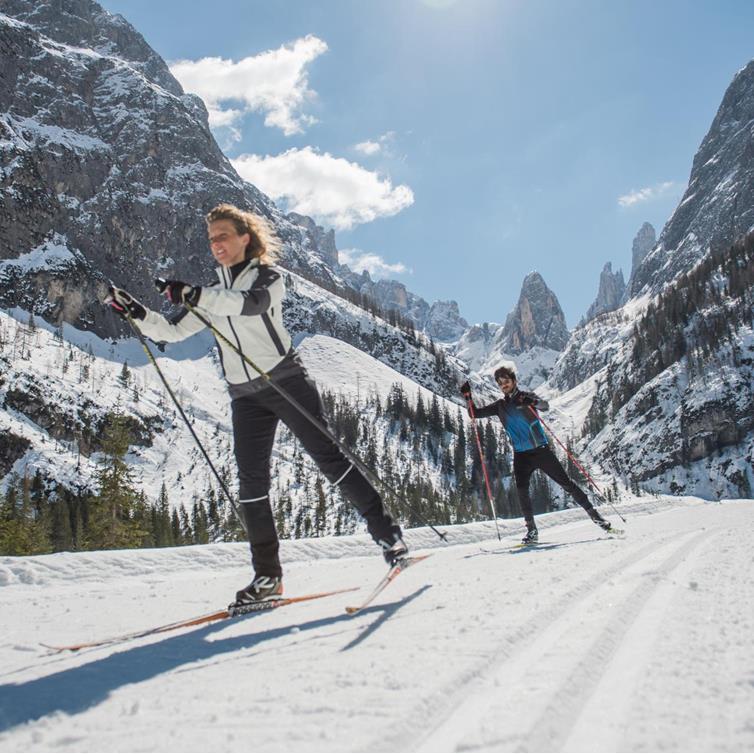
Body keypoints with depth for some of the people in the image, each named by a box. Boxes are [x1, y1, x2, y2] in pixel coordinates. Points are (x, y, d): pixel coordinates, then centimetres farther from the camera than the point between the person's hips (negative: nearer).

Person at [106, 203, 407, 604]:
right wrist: (135, 311, -1)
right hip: (245, 398, 5)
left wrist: (193, 294, -31)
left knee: (328, 457, -9)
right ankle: (267, 574, 6)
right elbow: (172, 331, 15)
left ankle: (387, 533, -2)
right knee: (251, 483, -1)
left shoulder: (269, 276, 1)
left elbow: (250, 303, -22)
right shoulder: (211, 295, 18)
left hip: (286, 381, -5)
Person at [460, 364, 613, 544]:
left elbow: (545, 406, -19)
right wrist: (468, 397, -7)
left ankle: (593, 514, 11)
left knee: (566, 483, -1)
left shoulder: (526, 397, 0)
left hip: (541, 451, -3)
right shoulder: (500, 406, 10)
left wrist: (533, 402, -41)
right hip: (521, 455, 3)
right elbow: (475, 413, 10)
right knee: (521, 490, -16)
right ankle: (531, 530, -9)